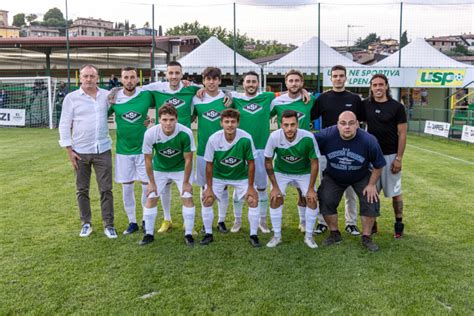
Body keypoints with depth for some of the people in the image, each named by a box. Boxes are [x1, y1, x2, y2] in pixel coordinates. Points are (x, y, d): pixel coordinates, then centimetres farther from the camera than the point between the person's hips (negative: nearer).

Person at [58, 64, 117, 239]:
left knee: (106, 189, 3)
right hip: (80, 152, 0)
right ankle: (86, 223, 23)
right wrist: (69, 150, -6)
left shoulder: (107, 95, 4)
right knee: (82, 190, 9)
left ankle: (109, 224, 13)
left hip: (103, 150, 1)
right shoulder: (71, 98, -1)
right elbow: (64, 125, 0)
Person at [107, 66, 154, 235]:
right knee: (126, 188, 7)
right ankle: (132, 222, 22)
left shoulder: (146, 95, -6)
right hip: (123, 150, 1)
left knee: (147, 186, 4)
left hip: (143, 148, -1)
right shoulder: (114, 98, -3)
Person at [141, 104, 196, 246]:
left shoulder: (186, 133, -31)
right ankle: (149, 234, 14)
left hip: (181, 169, -1)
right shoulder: (150, 134, -27)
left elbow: (188, 159, -18)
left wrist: (186, 182, -12)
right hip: (159, 169, 1)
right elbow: (148, 159, -13)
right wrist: (151, 182, -8)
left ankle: (188, 234, 6)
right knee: (151, 199, -2)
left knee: (187, 198, -9)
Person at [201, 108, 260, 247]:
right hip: (219, 176, 1)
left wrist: (250, 187, -13)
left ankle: (253, 235, 5)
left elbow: (251, 163, -15)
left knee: (253, 200, -12)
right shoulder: (213, 139, -24)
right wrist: (209, 187, -10)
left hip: (241, 176, -1)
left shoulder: (246, 138, -27)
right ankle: (208, 234, 10)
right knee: (207, 200, -9)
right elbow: (209, 164, -12)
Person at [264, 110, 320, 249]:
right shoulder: (274, 137, -29)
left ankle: (309, 236, 9)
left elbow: (314, 163, -16)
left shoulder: (308, 137, -30)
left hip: (304, 172, 0)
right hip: (281, 172, 0)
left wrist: (311, 188, -14)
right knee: (275, 200, -12)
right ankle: (277, 236, 7)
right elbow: (268, 162, -14)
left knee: (312, 200, -10)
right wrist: (275, 186, -12)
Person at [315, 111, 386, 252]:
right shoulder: (327, 135, -30)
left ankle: (366, 237, 9)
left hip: (361, 177, 0)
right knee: (325, 201, -9)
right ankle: (335, 234, 14)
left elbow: (378, 165, -13)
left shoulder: (369, 141, -28)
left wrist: (372, 184, -11)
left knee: (371, 201, -11)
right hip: (333, 177, 1)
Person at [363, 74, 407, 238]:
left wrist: (399, 158, -11)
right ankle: (371, 223, 21)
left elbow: (402, 134, -7)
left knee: (395, 192, 6)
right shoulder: (365, 105, 1)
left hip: (391, 155, -3)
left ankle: (399, 224, 20)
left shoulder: (397, 107, -7)